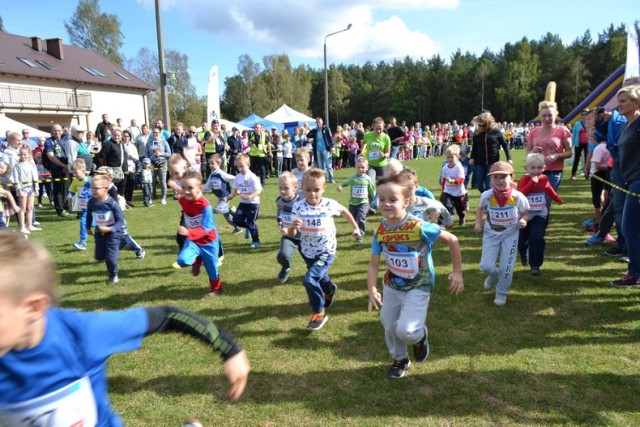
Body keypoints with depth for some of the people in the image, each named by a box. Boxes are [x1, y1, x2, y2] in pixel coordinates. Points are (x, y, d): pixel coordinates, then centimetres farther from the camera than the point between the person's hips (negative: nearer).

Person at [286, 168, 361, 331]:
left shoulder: (330, 204, -18)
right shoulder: (298, 206, -16)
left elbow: (343, 211, 6)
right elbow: (291, 235, -16)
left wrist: (355, 227, 14)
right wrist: (293, 226, -38)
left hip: (326, 251, -4)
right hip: (307, 252, 4)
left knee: (310, 280, -21)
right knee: (319, 277, 27)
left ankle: (319, 313, 0)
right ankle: (329, 289, 64)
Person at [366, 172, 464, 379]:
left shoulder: (419, 227, -27)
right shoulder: (380, 231, -12)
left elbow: (452, 240, -16)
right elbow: (373, 265, -9)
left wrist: (457, 272, -12)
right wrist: (372, 291, -24)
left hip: (418, 287, -5)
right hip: (392, 286, 5)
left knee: (406, 330, -17)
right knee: (389, 327, 15)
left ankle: (420, 335, 21)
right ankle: (399, 359, 44)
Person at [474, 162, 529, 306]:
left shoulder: (518, 197, -17)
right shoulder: (486, 196, -15)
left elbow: (525, 213, 0)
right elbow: (480, 208, 7)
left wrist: (523, 220, -22)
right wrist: (478, 223, -6)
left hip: (510, 234, -1)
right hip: (491, 234, 1)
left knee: (506, 267, 2)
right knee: (486, 266, -7)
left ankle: (502, 292, 28)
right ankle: (494, 276, 31)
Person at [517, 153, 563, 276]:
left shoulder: (544, 179, 1)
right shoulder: (524, 180, -14)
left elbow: (549, 190, 23)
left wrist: (558, 200, 38)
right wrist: (532, 182, -34)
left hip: (539, 215, 2)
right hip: (525, 215, -2)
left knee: (537, 238, -15)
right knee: (521, 239, 12)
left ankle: (535, 265, -7)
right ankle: (523, 255, 46)